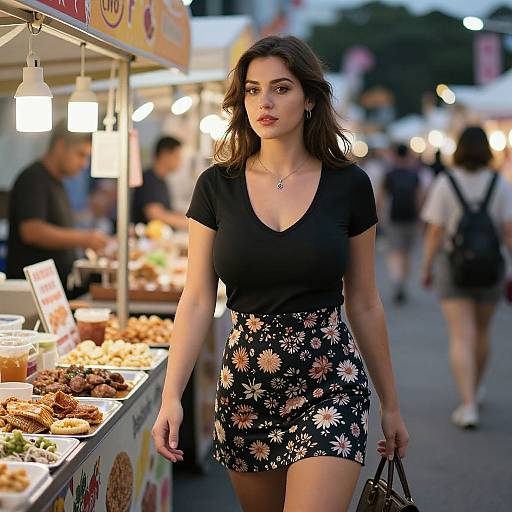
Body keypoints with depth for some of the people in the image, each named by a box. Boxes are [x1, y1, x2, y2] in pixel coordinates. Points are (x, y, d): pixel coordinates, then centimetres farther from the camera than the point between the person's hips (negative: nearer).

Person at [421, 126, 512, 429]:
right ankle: (475, 389, 39)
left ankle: (468, 405, -15)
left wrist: (427, 268, 3)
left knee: (462, 337, -3)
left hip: (452, 266, -2)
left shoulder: (445, 183, -8)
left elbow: (435, 233, -8)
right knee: (482, 331, 21)